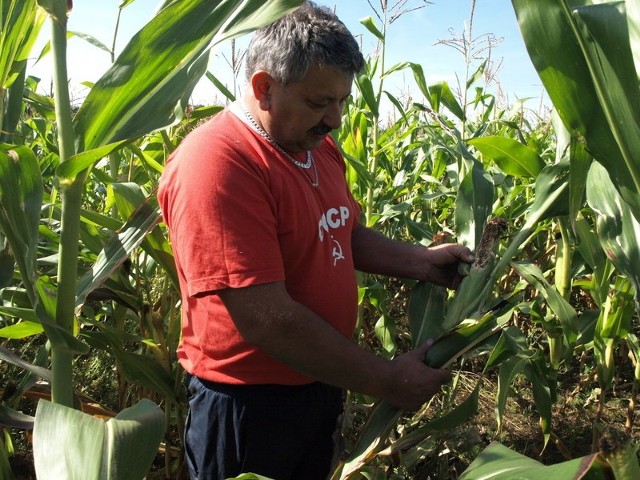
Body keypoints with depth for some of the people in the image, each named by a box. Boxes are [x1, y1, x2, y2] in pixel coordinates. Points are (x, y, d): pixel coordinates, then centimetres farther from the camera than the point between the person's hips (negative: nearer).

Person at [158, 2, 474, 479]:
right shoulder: (216, 164, -25)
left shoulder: (318, 146, 2)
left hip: (322, 385, 8)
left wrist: (420, 261, -4)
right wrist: (385, 379, -20)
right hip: (249, 404, -8)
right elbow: (265, 319, -28)